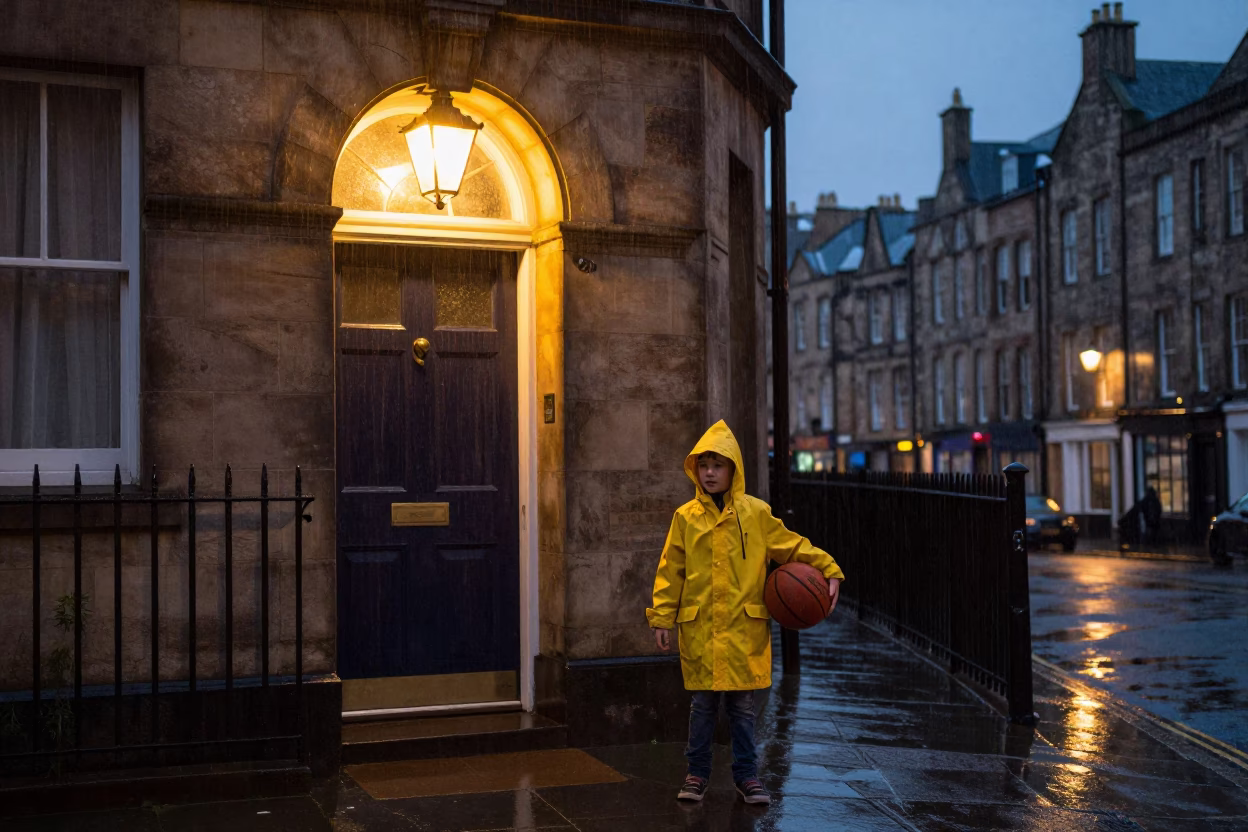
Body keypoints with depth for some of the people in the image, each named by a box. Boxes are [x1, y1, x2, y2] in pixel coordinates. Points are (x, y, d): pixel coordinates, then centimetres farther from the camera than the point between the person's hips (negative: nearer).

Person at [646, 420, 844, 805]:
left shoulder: (755, 513, 2)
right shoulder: (686, 517, 3)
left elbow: (793, 546, 7)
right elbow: (670, 571, 5)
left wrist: (829, 571, -2)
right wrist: (662, 618, 2)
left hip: (744, 626, 0)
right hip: (699, 627, 0)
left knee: (742, 704, 6)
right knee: (702, 702, 6)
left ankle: (747, 775, 18)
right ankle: (697, 774, 21)